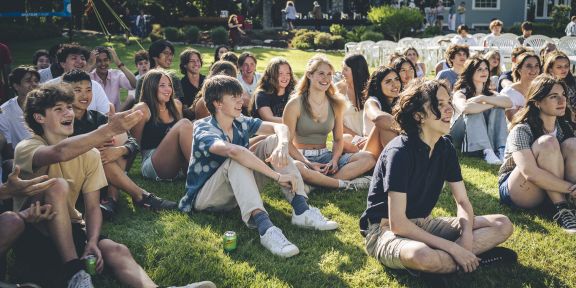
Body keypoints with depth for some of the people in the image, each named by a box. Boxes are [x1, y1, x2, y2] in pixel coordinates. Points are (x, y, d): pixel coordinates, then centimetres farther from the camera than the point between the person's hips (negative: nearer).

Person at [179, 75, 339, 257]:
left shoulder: (241, 123, 1)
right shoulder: (204, 130, -21)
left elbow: (280, 127, -11)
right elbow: (232, 151, -41)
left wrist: (282, 146, -35)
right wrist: (278, 176, -44)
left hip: (239, 191, 6)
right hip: (205, 197, -6)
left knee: (273, 141, -11)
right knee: (237, 159, -35)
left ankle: (301, 210, -25)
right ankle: (265, 227, -52)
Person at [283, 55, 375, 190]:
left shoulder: (336, 104, 7)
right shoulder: (295, 104, -7)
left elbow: (338, 139, 12)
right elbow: (287, 142, -8)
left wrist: (334, 160, -9)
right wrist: (309, 163, -21)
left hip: (325, 156, 5)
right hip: (301, 157, -5)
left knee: (368, 158, -16)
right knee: (296, 167, -42)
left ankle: (316, 183, -28)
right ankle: (344, 184, -24)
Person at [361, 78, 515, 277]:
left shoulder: (445, 147, 0)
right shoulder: (399, 152, -23)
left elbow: (462, 201, 6)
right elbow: (397, 224, -26)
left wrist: (467, 235, -16)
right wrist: (452, 248, -25)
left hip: (422, 225, 8)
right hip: (385, 230, -7)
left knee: (503, 225, -2)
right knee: (423, 256, -42)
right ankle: (475, 257, -12)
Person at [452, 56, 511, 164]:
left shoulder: (490, 93, 16)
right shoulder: (461, 93, 1)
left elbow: (509, 103, -6)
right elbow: (465, 108, -25)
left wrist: (483, 98, -16)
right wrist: (492, 104, -13)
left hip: (492, 139, 4)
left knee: (498, 108, -14)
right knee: (474, 112, -26)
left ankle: (501, 149, -28)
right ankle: (487, 152, -41)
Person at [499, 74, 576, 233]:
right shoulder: (521, 130, -18)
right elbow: (530, 173, -31)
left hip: (551, 191, 6)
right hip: (517, 191, -5)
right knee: (548, 142, -28)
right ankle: (562, 210, -29)